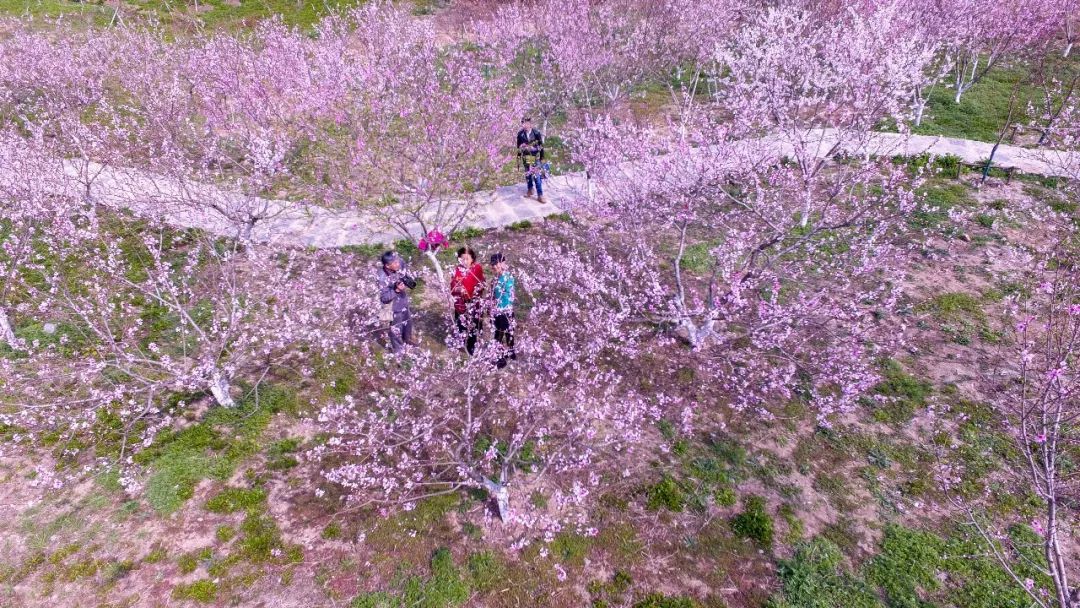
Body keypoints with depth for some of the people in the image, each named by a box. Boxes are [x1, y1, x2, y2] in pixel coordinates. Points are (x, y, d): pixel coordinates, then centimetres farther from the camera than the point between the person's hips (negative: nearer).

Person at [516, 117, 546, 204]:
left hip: (535, 158, -3)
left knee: (537, 176, -7)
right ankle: (530, 190, 36)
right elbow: (519, 147, 4)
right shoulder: (520, 134, -7)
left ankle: (540, 195, -3)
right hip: (526, 158, 3)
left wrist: (542, 158, -3)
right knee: (528, 174, 16)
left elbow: (541, 146, -5)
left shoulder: (536, 133, -13)